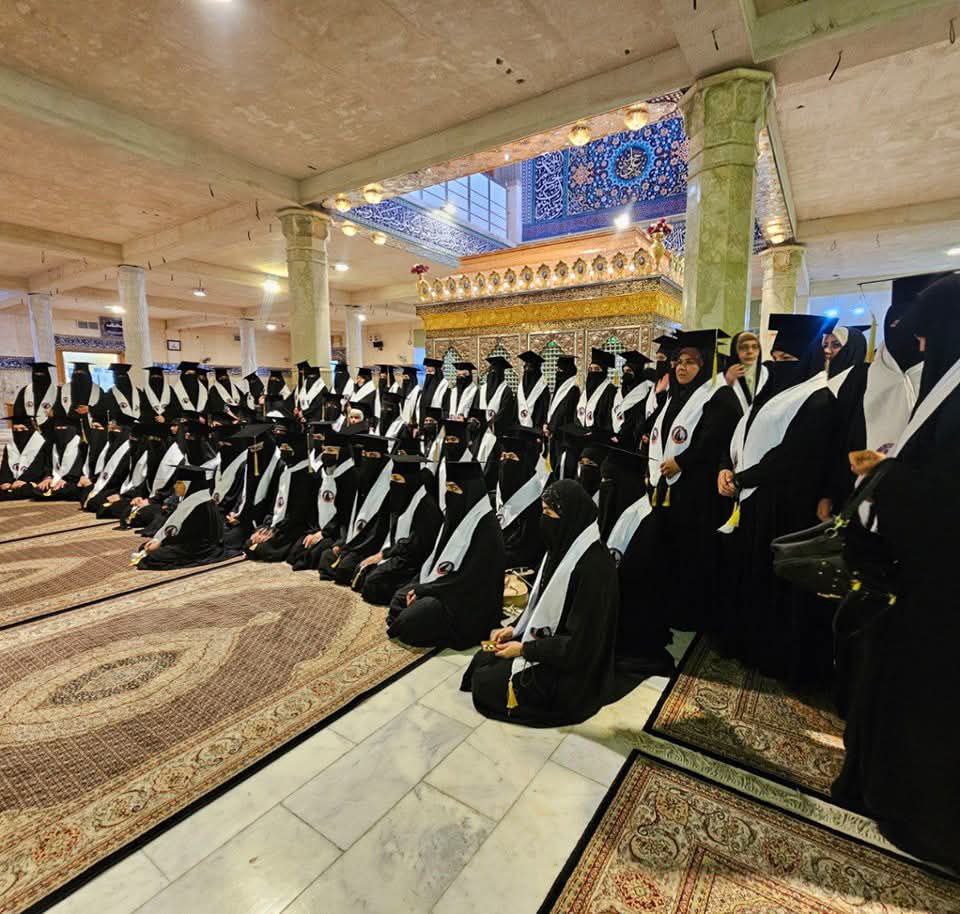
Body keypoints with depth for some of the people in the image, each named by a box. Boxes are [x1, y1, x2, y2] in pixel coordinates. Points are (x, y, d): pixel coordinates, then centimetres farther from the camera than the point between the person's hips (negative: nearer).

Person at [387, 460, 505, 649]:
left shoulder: (486, 526, -22)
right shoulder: (456, 514, 5)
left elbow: (470, 577, -23)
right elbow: (437, 556, 11)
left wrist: (424, 590, -17)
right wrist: (420, 585, -3)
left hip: (470, 599, -9)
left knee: (410, 619, -20)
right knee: (399, 598, 1)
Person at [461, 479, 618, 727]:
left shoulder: (594, 567, -30)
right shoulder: (565, 548, -3)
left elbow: (580, 642, -26)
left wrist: (524, 649, -18)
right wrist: (515, 629, -2)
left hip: (571, 668, -8)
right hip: (549, 645, 8)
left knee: (483, 685, -4)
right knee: (481, 660, 7)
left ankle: (563, 698, 8)